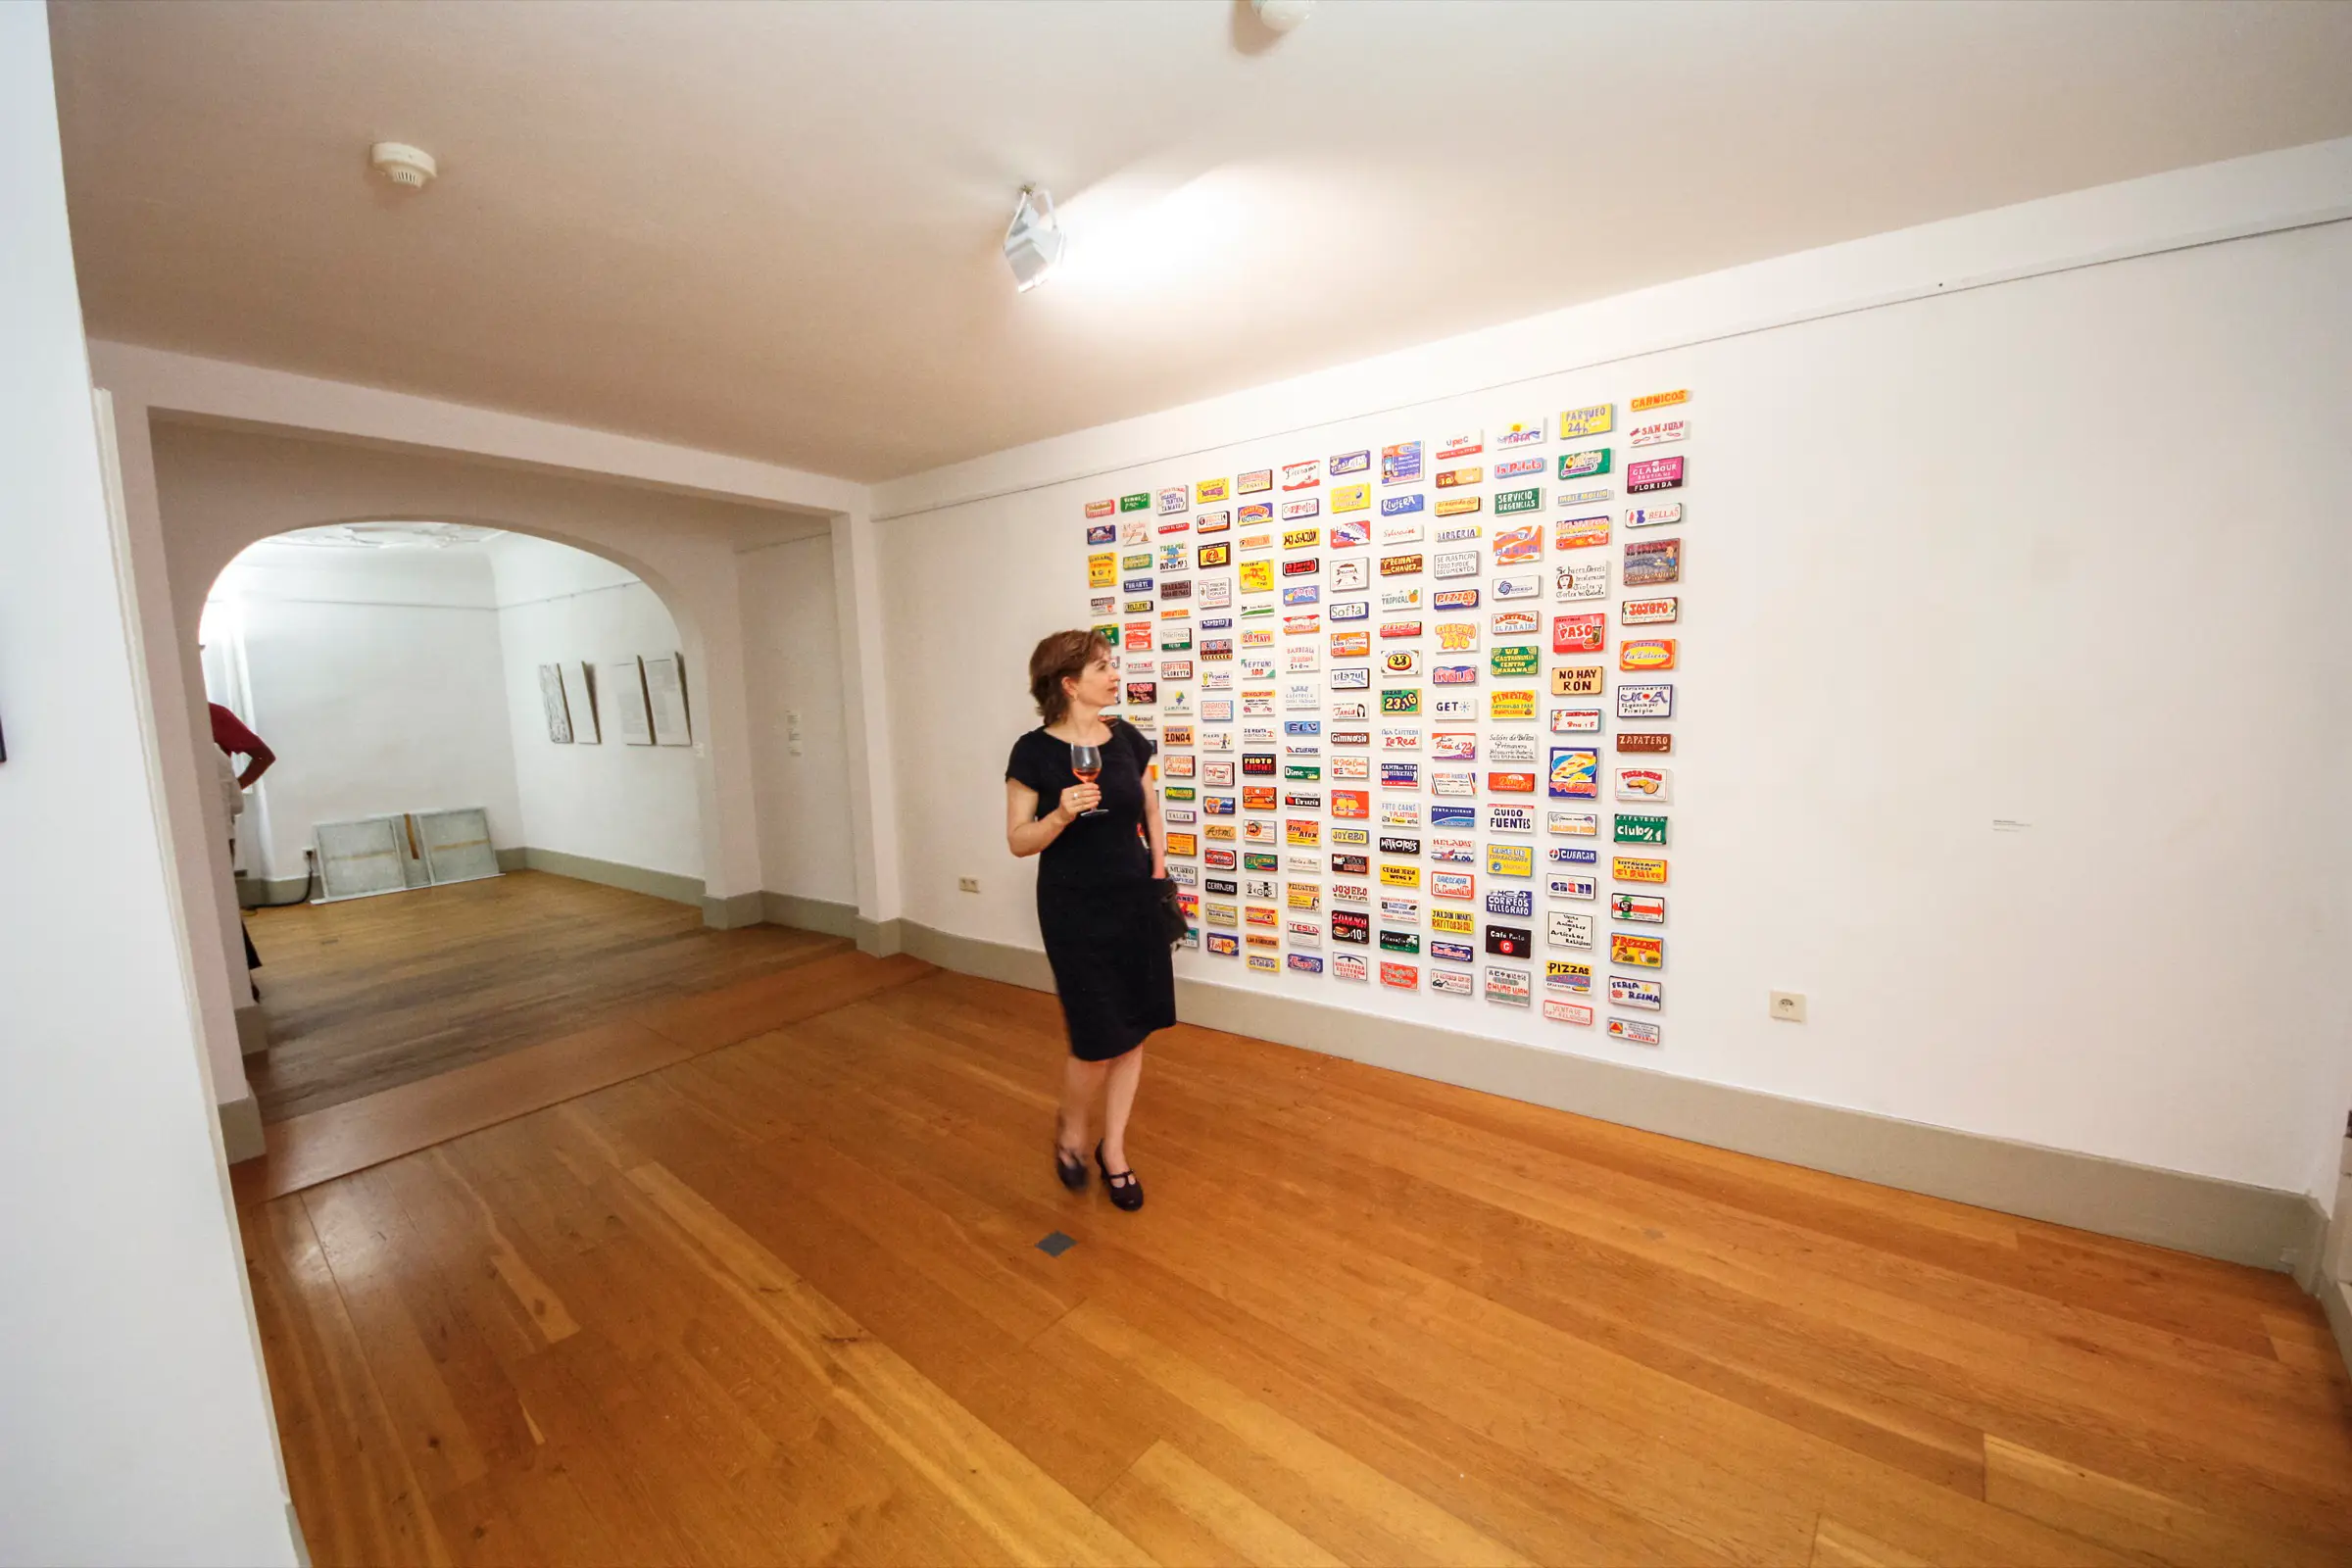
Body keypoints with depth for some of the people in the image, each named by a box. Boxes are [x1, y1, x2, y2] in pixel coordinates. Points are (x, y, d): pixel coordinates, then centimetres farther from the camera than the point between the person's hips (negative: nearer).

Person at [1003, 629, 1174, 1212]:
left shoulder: (1128, 738, 3)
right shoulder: (1034, 751, -10)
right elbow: (1018, 841, -8)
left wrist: (1159, 874, 3)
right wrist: (1060, 816, -25)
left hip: (1135, 903, 5)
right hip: (1075, 911, -4)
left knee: (1133, 1034, 10)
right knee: (1098, 1042, -2)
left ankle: (1114, 1151, 32)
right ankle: (1070, 1129, 32)